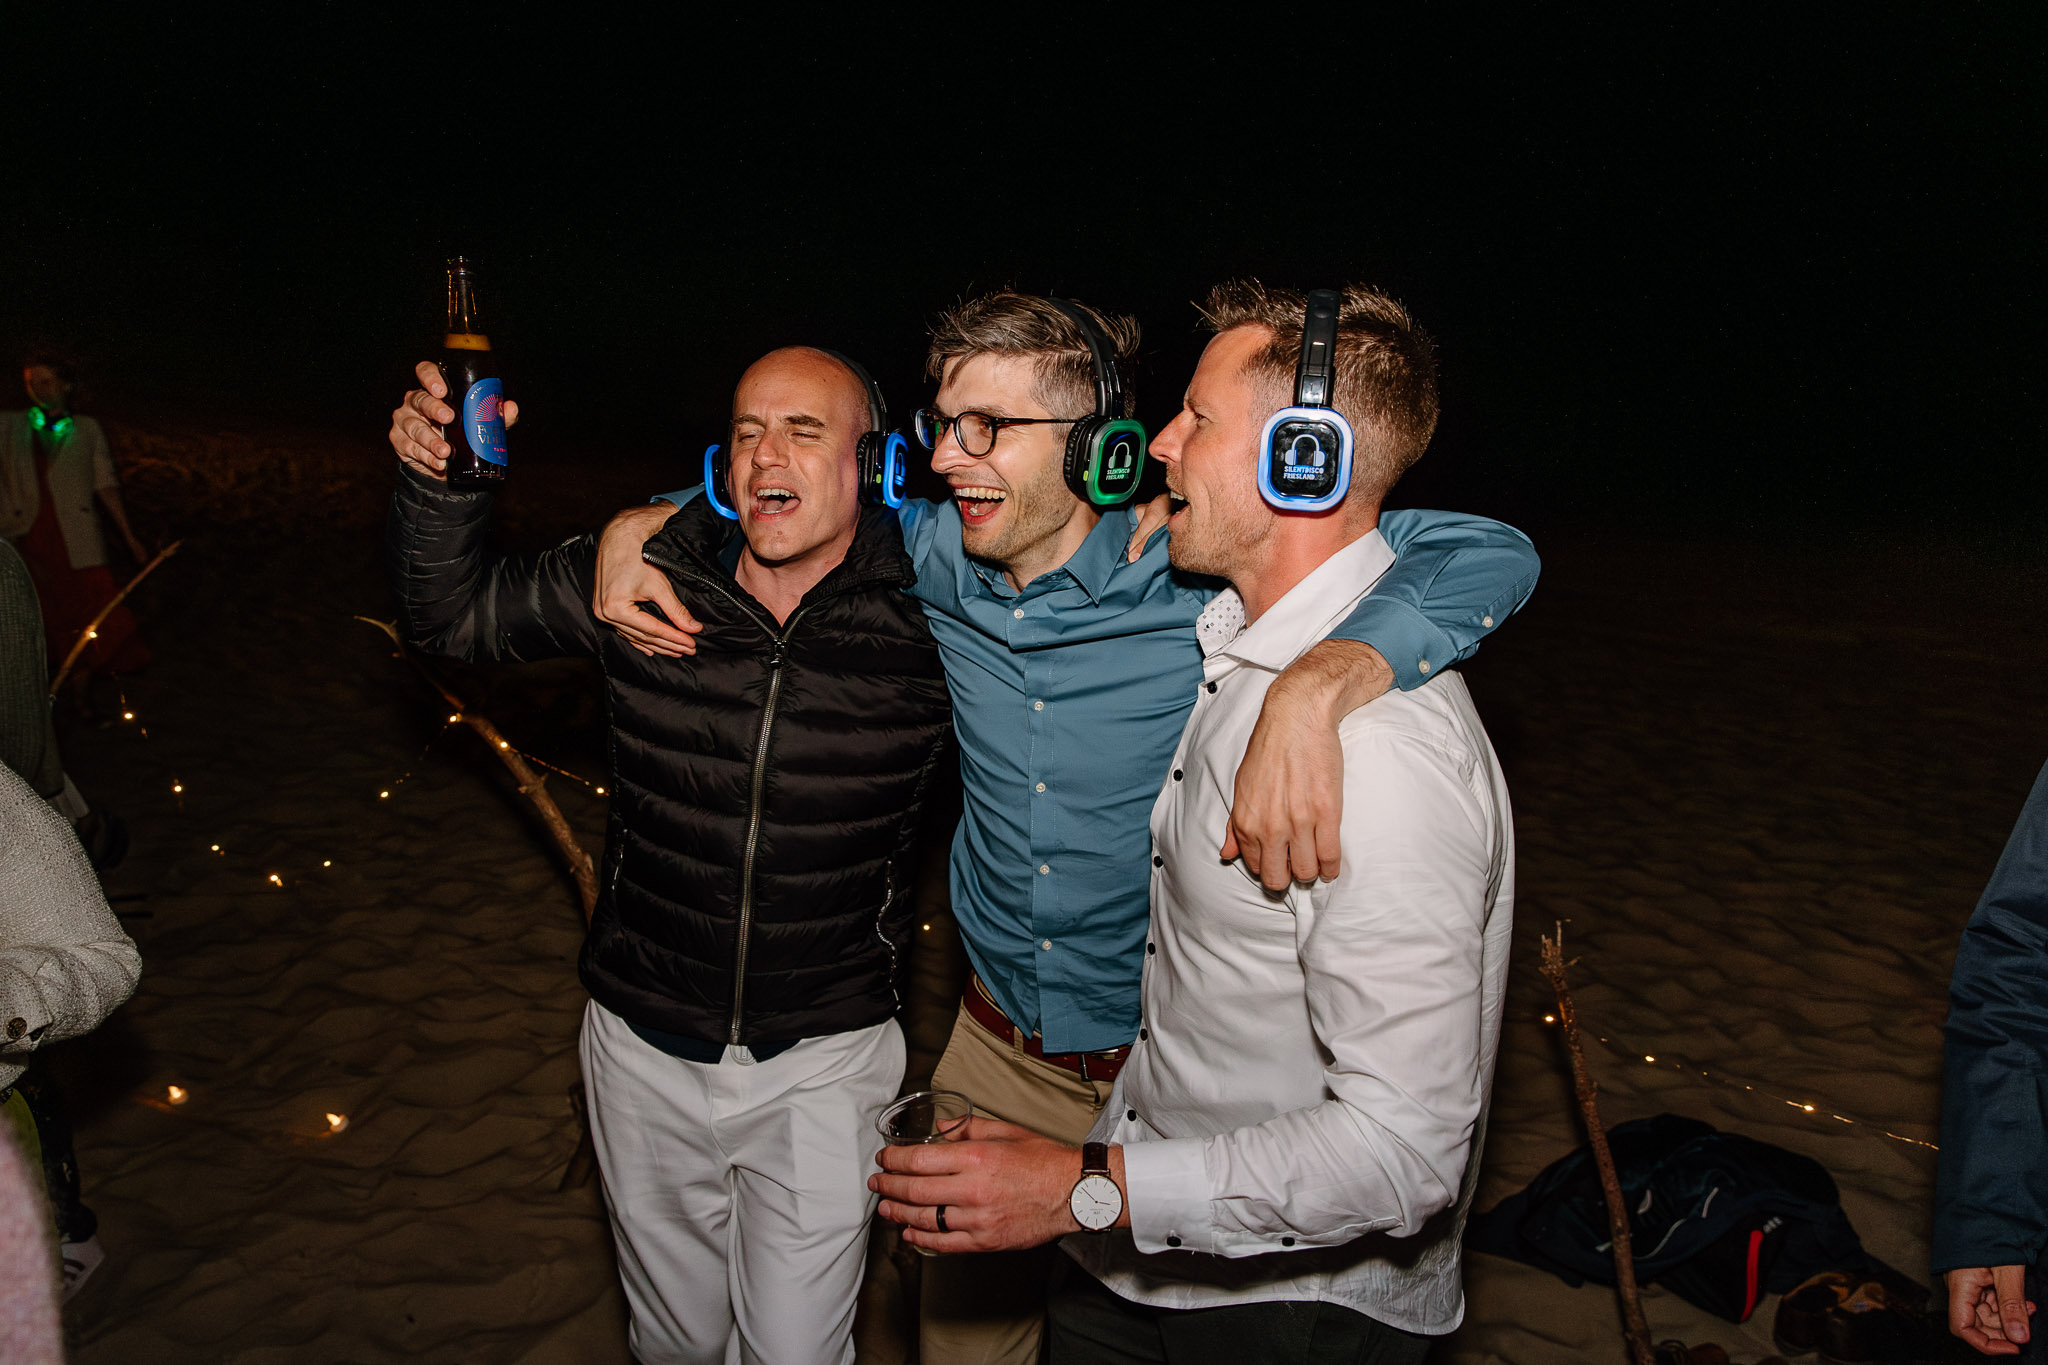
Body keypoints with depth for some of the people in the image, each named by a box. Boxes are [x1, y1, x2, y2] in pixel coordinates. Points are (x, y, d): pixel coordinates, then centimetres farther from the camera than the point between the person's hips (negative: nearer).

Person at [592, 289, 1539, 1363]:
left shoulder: (1192, 577, -24)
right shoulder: (937, 555, -8)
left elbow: (1488, 556, -31)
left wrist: (1313, 688, -47)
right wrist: (636, 525, -4)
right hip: (999, 1054, 4)